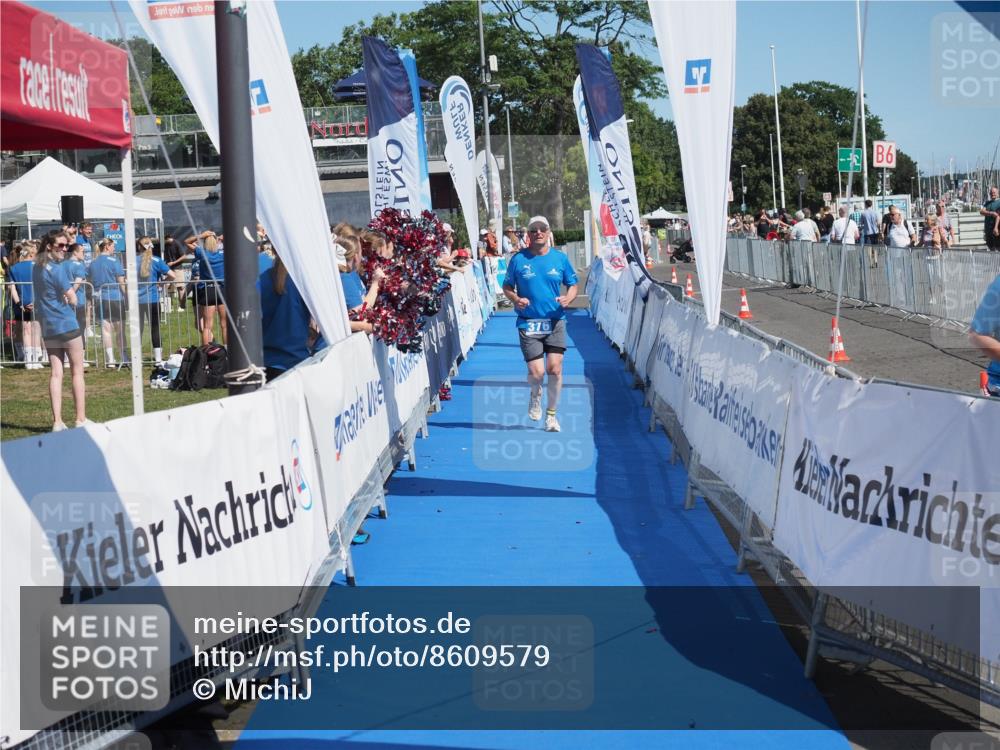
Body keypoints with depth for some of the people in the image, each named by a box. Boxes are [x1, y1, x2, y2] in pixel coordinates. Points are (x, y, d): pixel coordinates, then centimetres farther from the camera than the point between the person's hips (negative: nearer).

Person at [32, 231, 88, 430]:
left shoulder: (37, 268, 10)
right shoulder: (58, 268, -14)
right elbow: (72, 299, -14)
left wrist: (62, 297, 5)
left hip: (47, 328, 7)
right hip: (67, 324, -7)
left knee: (56, 373, 5)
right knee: (77, 372, 2)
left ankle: (57, 421, 1)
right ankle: (81, 419, 2)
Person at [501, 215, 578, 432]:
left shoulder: (560, 258, 6)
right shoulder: (518, 259, 2)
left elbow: (573, 285, 14)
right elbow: (507, 287, 10)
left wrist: (567, 299, -7)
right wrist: (515, 299, -11)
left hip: (555, 321, 1)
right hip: (528, 323, -1)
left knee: (554, 368, -7)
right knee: (536, 372, -9)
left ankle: (551, 414, 11)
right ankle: (535, 395, 29)